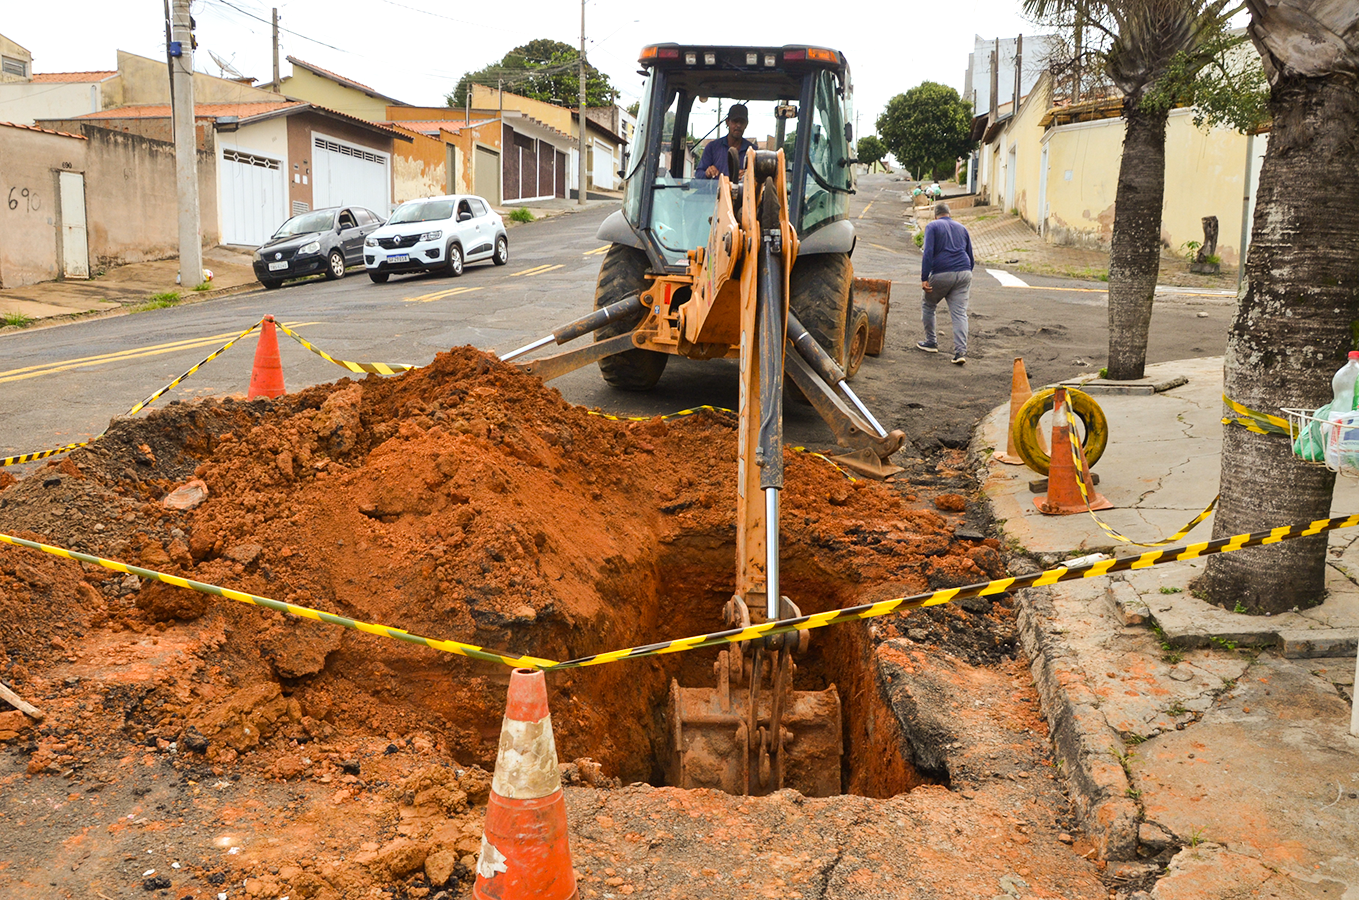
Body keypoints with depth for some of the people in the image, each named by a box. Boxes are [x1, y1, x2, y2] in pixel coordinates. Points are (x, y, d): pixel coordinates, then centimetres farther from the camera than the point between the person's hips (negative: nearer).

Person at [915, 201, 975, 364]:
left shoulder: (932, 226, 4)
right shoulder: (961, 228, 20)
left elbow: (928, 253, -9)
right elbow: (970, 256, 22)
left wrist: (924, 279, -11)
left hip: (941, 274, -4)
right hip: (964, 274, 4)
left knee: (927, 305, 19)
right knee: (960, 313, 0)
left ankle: (931, 343, 24)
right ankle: (961, 351, -13)